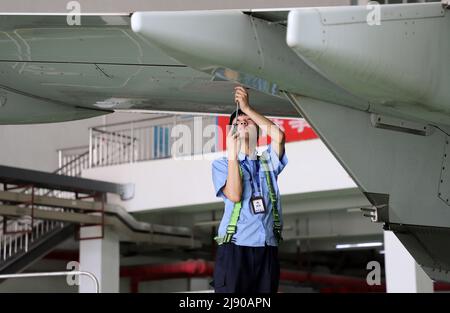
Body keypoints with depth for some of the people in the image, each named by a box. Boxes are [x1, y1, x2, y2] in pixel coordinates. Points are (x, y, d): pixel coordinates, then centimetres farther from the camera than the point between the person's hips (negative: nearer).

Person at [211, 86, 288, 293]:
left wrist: (248, 108, -1)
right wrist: (232, 153, -9)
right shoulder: (222, 164, 9)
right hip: (235, 247, -3)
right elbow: (235, 196, -9)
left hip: (268, 250, 3)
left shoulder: (268, 162, 18)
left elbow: (278, 136, -3)